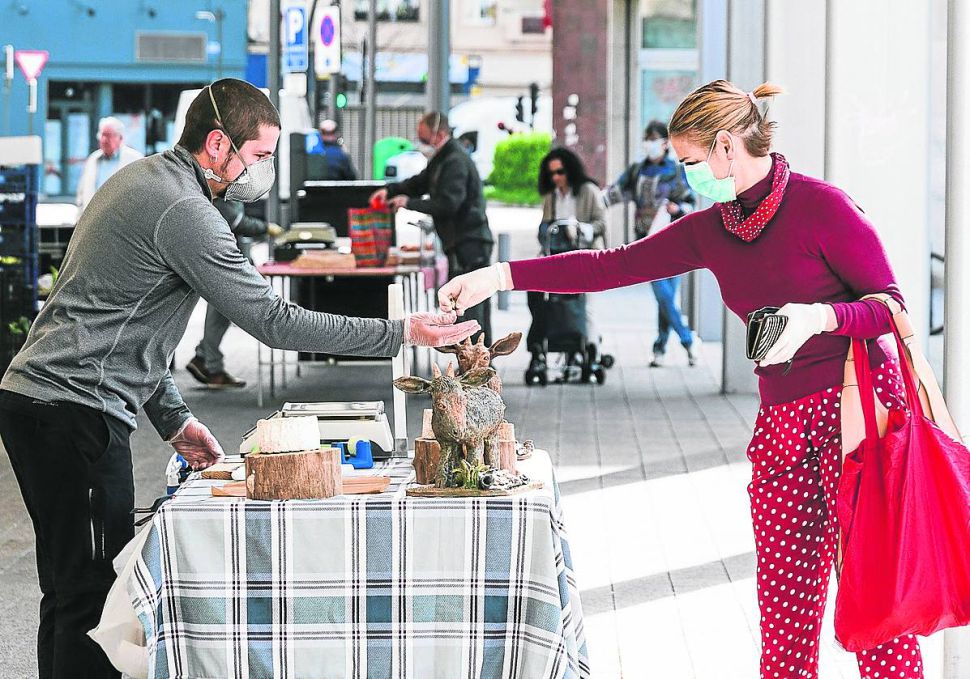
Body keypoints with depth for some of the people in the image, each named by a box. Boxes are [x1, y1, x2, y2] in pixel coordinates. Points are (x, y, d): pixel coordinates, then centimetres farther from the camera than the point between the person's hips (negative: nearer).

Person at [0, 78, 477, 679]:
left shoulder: (141, 180, 18)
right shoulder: (184, 211, -15)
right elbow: (274, 321, -18)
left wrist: (173, 419, 19)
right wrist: (402, 333, -14)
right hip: (74, 410, -11)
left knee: (71, 595, 15)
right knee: (92, 599, -9)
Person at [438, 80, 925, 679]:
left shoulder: (819, 205, -7)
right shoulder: (710, 230, 11)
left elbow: (891, 304, -5)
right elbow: (613, 266, 11)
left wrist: (816, 317, -23)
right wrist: (498, 276, 6)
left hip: (855, 406, -6)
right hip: (781, 422, 6)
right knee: (785, 600, 3)